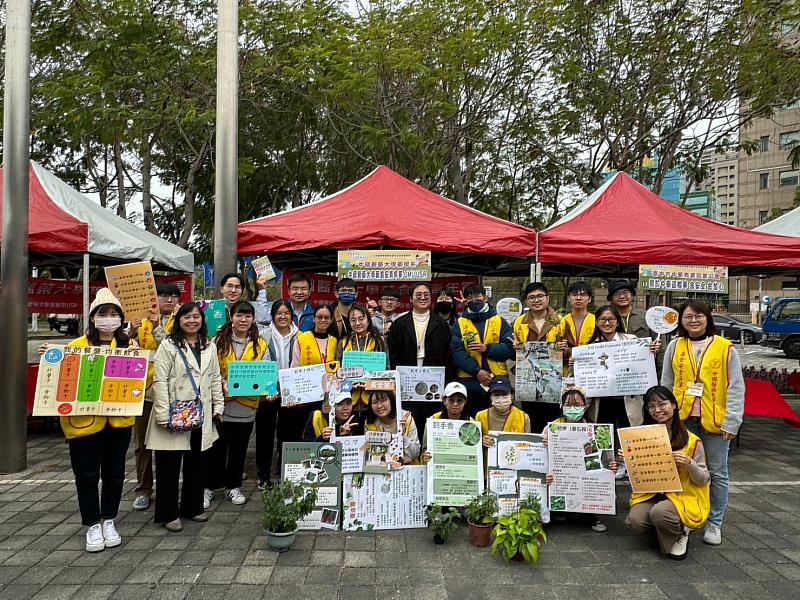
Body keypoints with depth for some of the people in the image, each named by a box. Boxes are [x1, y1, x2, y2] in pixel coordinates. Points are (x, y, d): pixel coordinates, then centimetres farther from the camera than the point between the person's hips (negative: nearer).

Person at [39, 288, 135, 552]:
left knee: (114, 473, 13)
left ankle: (109, 521, 31)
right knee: (87, 476, 6)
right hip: (84, 421, -1)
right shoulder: (77, 346, 0)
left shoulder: (129, 345, 3)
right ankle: (93, 525, 24)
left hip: (118, 420, 1)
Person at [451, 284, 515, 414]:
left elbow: (510, 348, 0)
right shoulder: (459, 324, 7)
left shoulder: (500, 321, 10)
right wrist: (477, 371, -16)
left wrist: (487, 348, -15)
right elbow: (456, 352, -5)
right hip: (469, 381, 0)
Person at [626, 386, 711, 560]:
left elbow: (703, 480, -5)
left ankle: (681, 532, 1)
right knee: (636, 520, -24)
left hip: (683, 496, -3)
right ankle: (662, 528, 9)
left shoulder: (691, 441, -7)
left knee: (659, 513, -33)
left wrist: (689, 464, -24)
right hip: (650, 494, 3)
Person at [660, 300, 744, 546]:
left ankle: (714, 524, 22)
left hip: (714, 421, -2)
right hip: (682, 419, 2)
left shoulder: (726, 348, -2)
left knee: (717, 472, 8)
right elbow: (666, 384, 10)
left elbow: (736, 388, -3)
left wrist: (731, 422, -9)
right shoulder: (675, 346, 5)